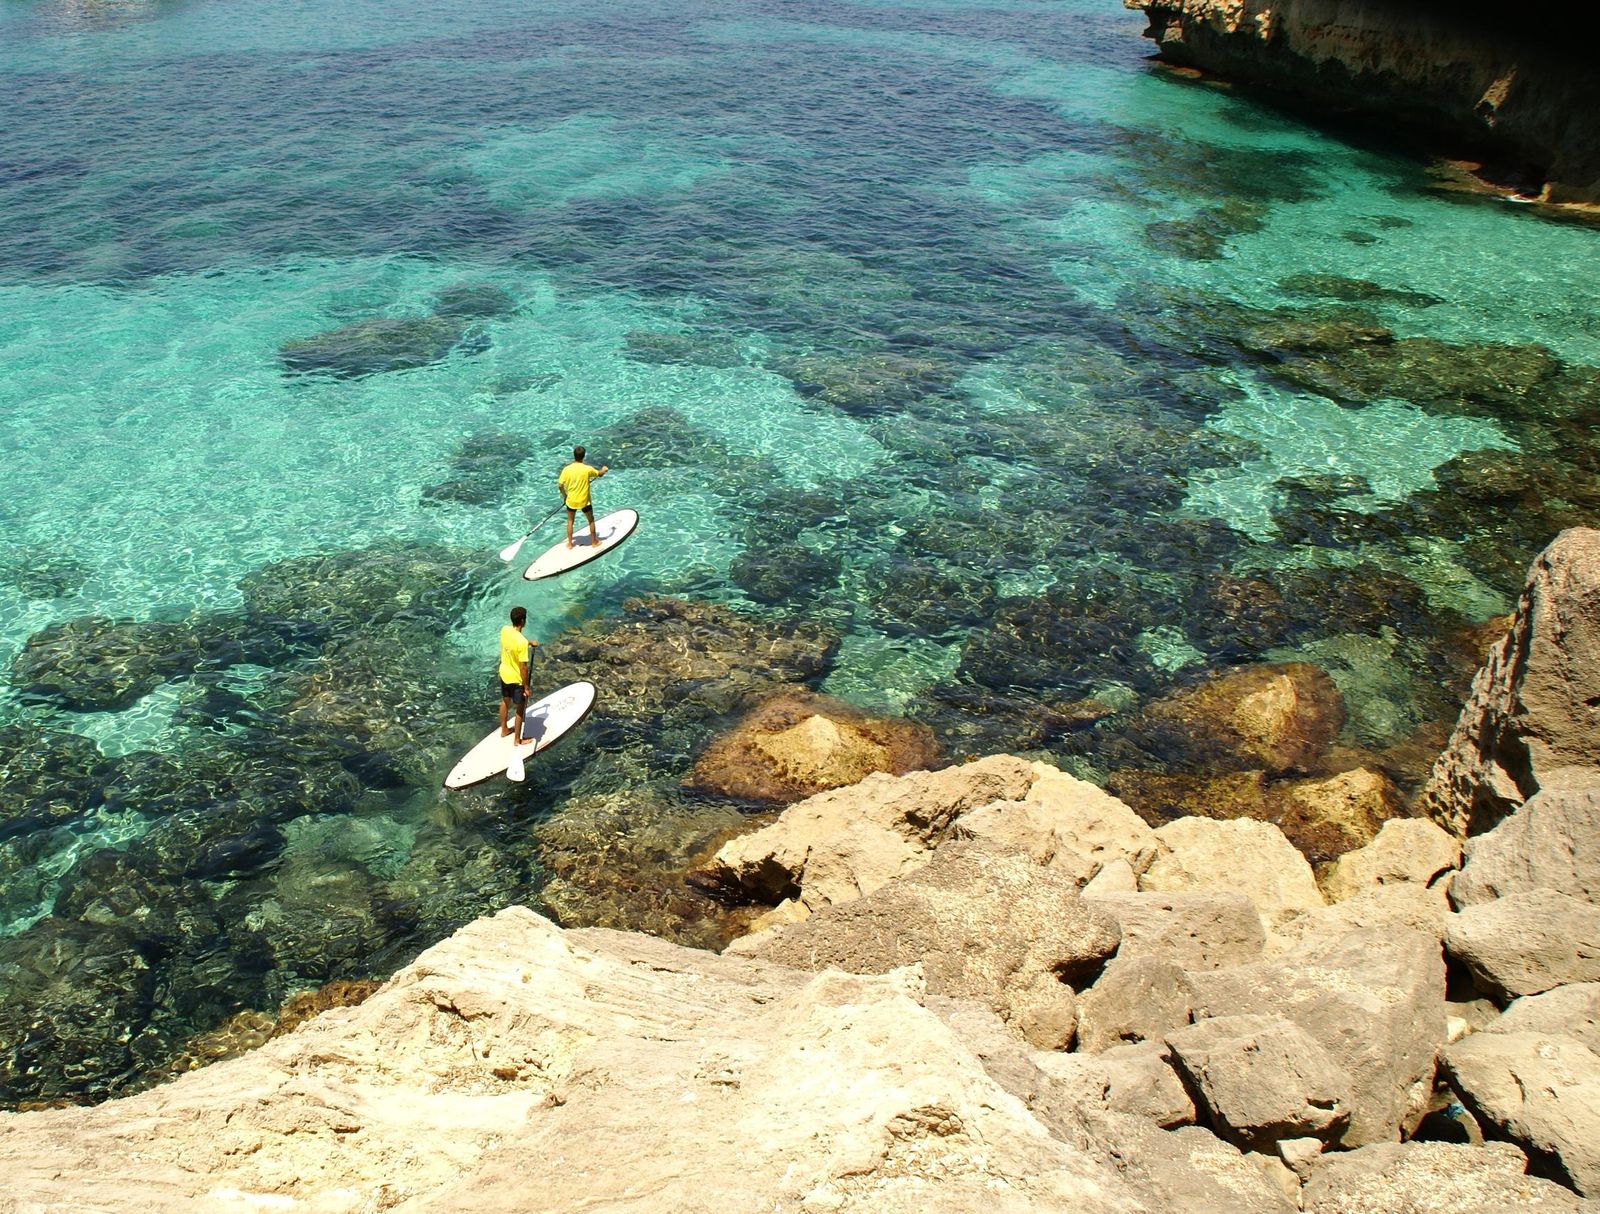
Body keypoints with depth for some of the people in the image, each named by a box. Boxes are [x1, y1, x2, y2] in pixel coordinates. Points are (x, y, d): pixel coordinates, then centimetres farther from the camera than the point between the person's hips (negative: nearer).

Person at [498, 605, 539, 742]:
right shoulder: (522, 642, -33)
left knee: (505, 702, 28)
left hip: (504, 674, 7)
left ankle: (504, 730, 48)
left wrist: (529, 641, 10)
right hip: (517, 679, -7)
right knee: (520, 710, 13)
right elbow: (523, 668, -27)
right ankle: (517, 740, 26)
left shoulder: (505, 630, -12)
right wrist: (526, 686, -17)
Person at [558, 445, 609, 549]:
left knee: (570, 521, 22)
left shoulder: (566, 469, -13)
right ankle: (594, 541, 32)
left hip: (571, 501, 1)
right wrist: (604, 469, 25)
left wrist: (564, 495, 11)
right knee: (591, 520, 21)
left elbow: (560, 485, -8)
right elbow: (599, 474, 2)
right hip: (584, 501, -1)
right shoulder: (587, 469, -17)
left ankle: (570, 543, 28)